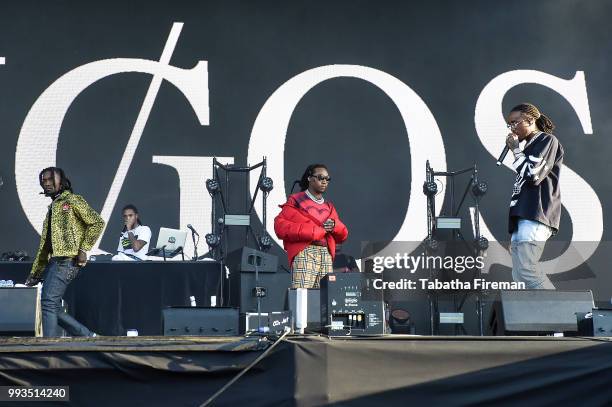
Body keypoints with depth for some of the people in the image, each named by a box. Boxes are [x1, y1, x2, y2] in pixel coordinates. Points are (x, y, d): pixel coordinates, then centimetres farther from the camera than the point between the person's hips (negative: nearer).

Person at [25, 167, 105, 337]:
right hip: (54, 261, 9)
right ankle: (88, 337, 13)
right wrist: (35, 274, 21)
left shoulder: (72, 200, 0)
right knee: (53, 308, 3)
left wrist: (83, 249, -15)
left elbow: (97, 222, -8)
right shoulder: (51, 208, 25)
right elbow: (44, 245, 25)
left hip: (67, 260, -9)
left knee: (48, 302, -16)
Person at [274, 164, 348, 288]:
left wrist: (334, 226, -1)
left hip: (327, 254, 6)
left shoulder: (329, 207, 26)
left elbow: (342, 236, 23)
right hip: (304, 252, -6)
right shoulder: (295, 201, 8)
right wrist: (314, 229, -10)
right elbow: (280, 227, -7)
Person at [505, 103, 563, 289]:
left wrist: (516, 150, 1)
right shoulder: (529, 147, 26)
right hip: (522, 218, 9)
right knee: (519, 275, -2)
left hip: (535, 217, -9)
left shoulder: (547, 141, 2)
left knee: (526, 270, -21)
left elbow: (533, 174, -12)